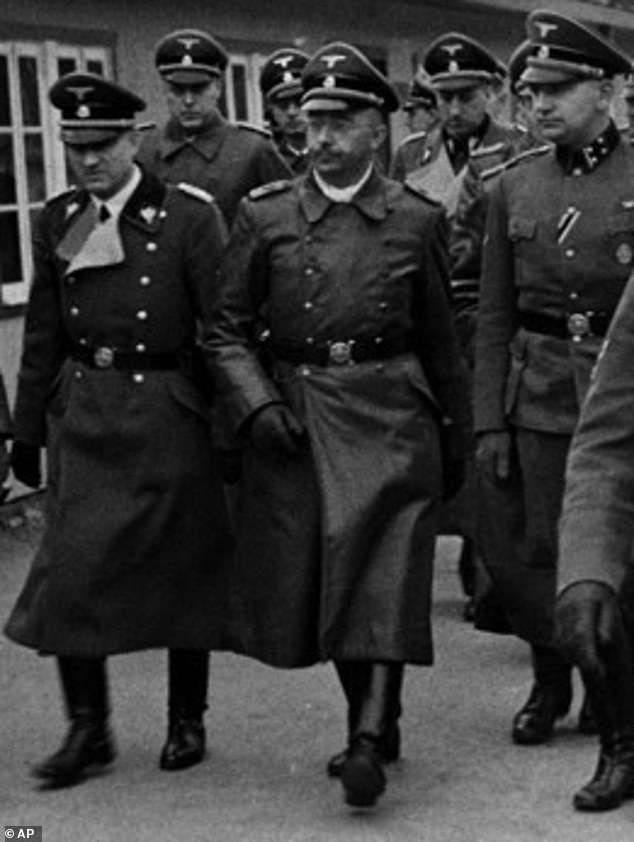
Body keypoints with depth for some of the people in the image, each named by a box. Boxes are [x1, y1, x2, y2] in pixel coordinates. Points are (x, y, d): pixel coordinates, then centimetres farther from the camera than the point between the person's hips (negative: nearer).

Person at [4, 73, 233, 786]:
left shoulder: (188, 217, -7)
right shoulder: (57, 222, 6)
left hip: (169, 416, -3)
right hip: (83, 419, 3)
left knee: (182, 569, 8)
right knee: (69, 570, -3)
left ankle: (186, 720, 24)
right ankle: (87, 728, 9)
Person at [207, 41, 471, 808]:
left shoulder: (417, 220, 3)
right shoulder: (264, 215, 3)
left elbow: (440, 341, 11)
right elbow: (226, 328, 5)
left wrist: (455, 440, 15)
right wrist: (258, 407, -11)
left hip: (391, 415, -2)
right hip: (295, 417, 2)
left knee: (385, 573, -11)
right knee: (313, 576, 8)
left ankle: (369, 741, -10)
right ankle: (374, 721, 25)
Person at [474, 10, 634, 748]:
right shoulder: (514, 188, 7)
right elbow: (494, 316, 8)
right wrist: (488, 421, 3)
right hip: (537, 392, 2)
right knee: (531, 548, 4)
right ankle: (548, 680, 25)